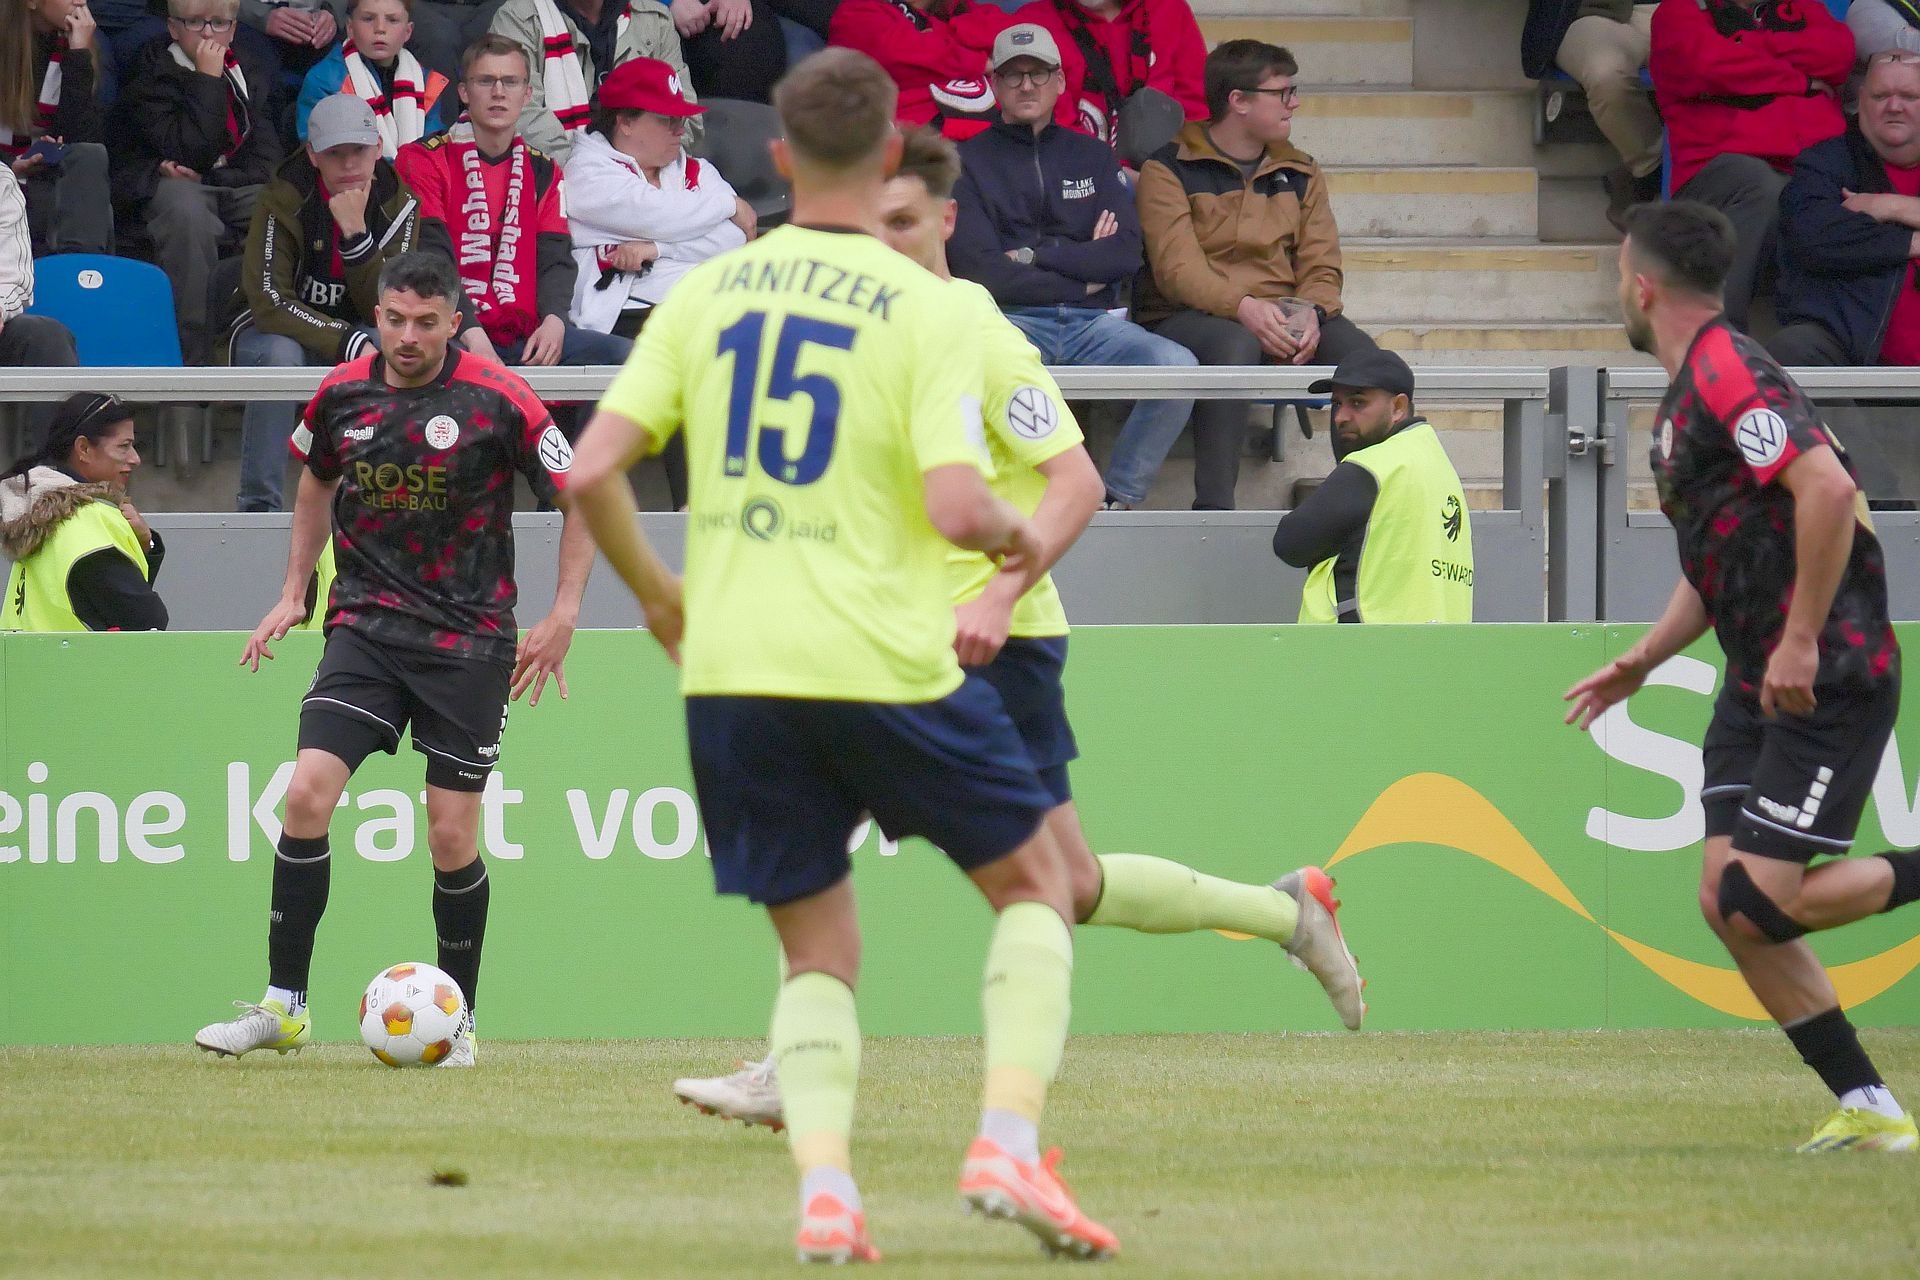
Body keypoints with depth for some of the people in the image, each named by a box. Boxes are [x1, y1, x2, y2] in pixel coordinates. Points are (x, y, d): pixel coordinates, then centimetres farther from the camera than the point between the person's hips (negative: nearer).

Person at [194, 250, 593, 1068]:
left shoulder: (499, 401, -10)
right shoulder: (341, 395, 2)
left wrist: (563, 615, -9)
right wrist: (294, 591, 18)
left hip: (467, 641, -3)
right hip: (366, 624, 3)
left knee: (451, 839, -2)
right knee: (307, 793, -14)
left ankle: (457, 1021, 17)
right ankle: (283, 1007, -6)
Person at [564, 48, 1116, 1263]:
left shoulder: (707, 293, 4)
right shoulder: (923, 308, -8)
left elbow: (592, 471, 1)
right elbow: (953, 507, -17)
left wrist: (658, 593, 18)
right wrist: (1016, 533, 6)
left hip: (733, 673, 4)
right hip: (881, 663, -4)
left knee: (819, 947, 15)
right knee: (1033, 878, 16)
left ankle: (823, 1183, -6)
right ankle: (1009, 1144, 0)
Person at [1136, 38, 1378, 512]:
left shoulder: (1299, 174, 18)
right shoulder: (1170, 170, 1)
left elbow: (1322, 266, 9)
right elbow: (1177, 268, -12)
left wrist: (1310, 313, -15)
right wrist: (1243, 307, -29)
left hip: (1283, 318, 4)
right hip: (1189, 318, -4)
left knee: (1360, 355, -26)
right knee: (1234, 347, -40)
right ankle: (1213, 509, -40)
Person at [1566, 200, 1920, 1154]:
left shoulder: (1728, 374, -15)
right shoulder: (1689, 393, 17)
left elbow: (1827, 487, -28)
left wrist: (1801, 641, -26)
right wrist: (1643, 661, 19)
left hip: (1828, 680, -10)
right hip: (1758, 682, 10)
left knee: (1763, 902, -16)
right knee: (1727, 901, 1)